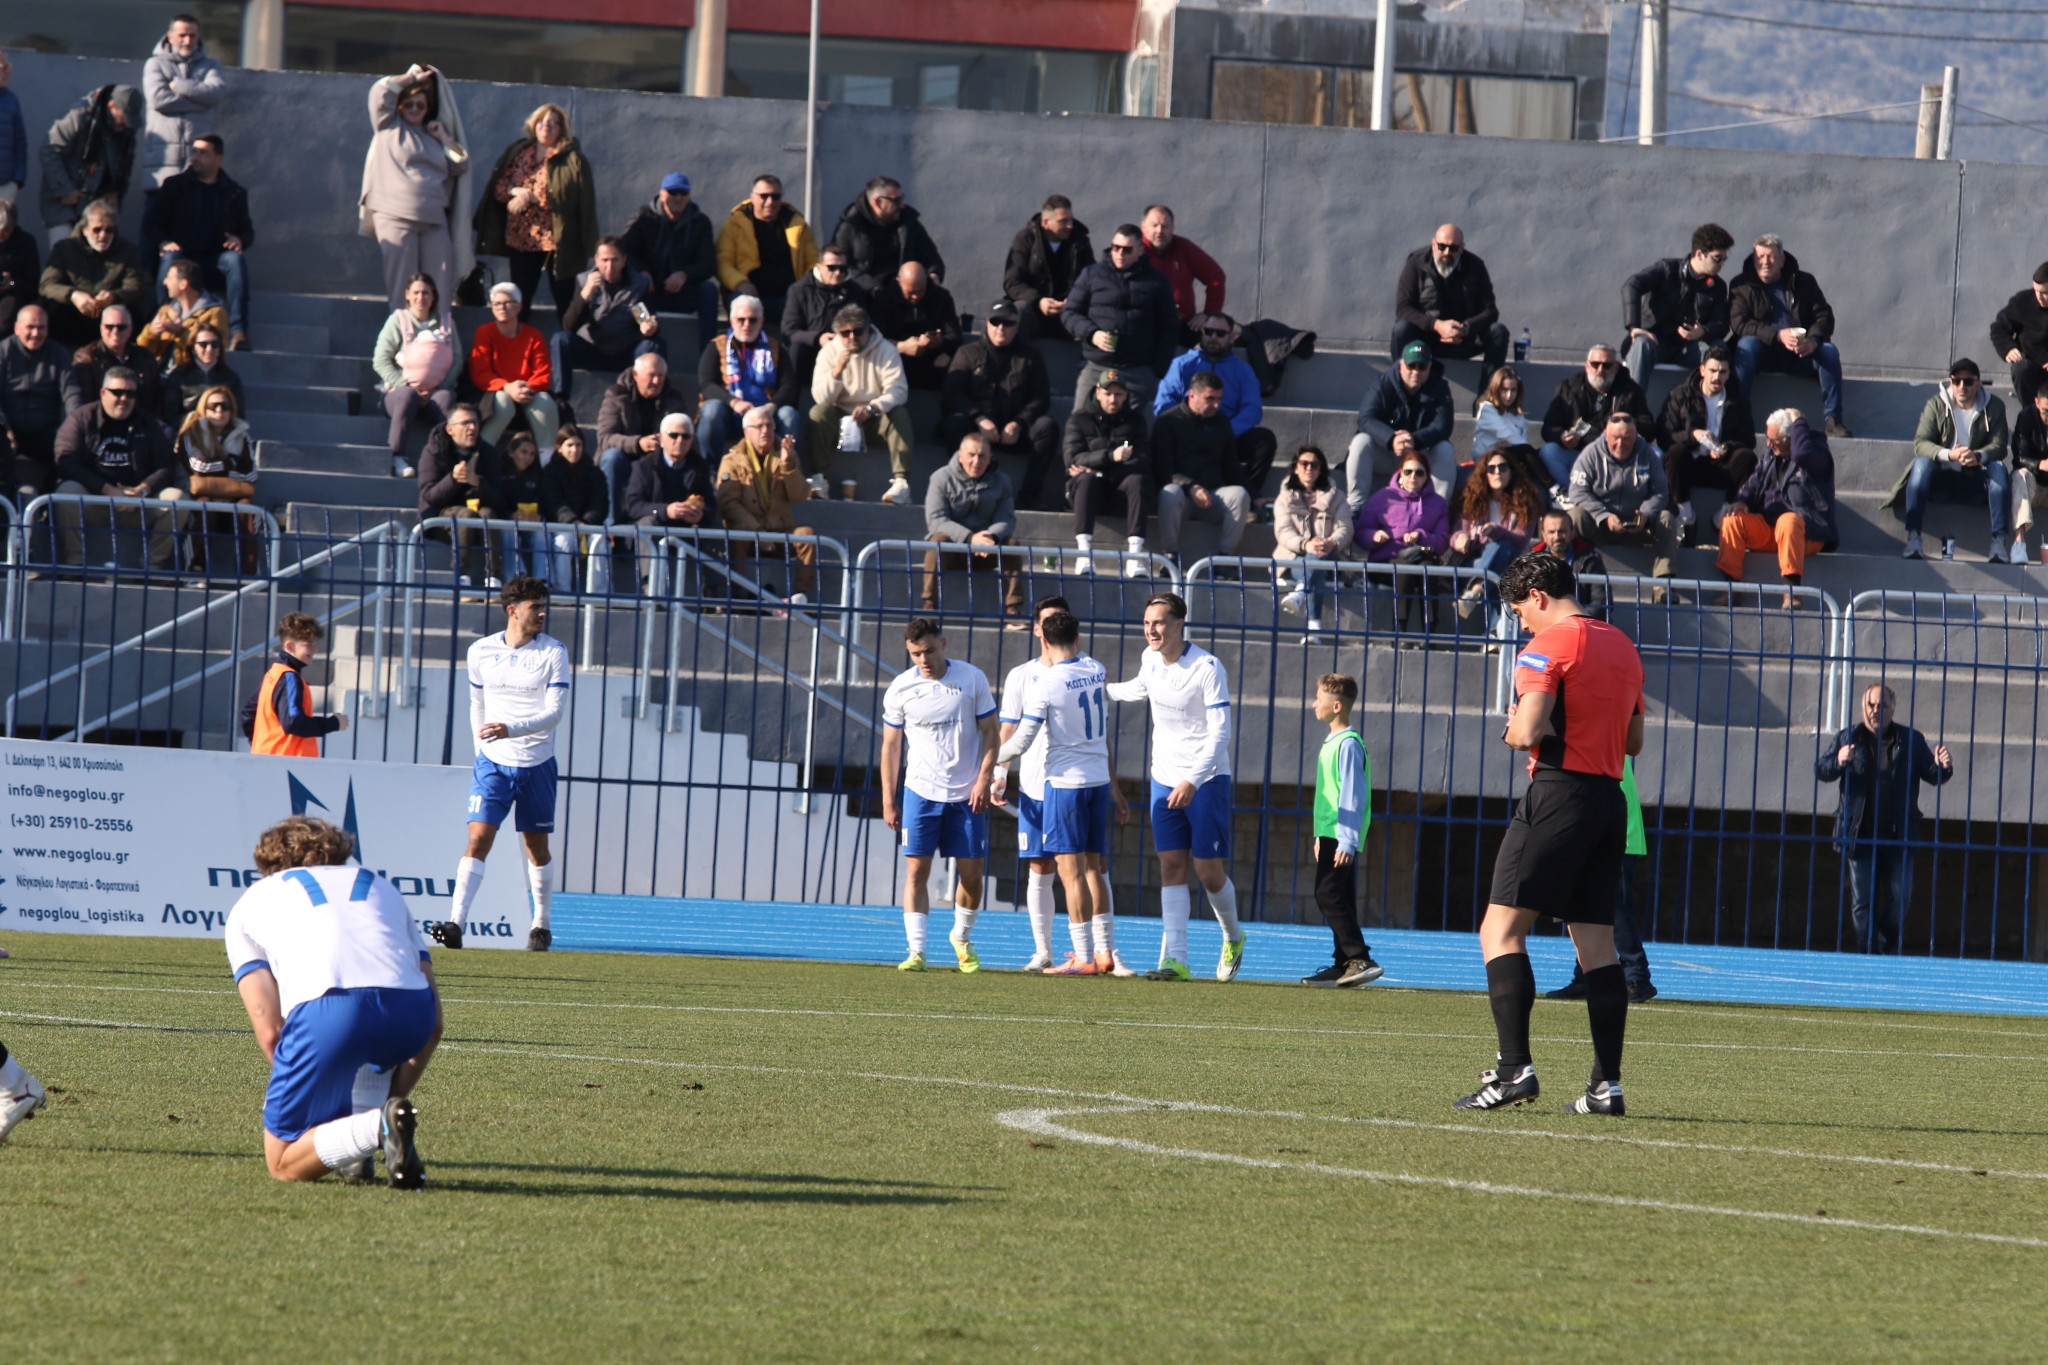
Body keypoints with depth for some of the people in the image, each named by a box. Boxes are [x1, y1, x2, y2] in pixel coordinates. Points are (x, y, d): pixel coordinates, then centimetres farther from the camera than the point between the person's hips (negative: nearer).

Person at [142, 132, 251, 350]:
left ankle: (238, 331, -39)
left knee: (236, 259, -32)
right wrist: (164, 243, -14)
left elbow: (248, 231, 19)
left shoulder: (234, 192, 15)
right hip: (181, 253, -1)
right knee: (170, 258, -36)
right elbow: (152, 225, 8)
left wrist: (240, 240, -7)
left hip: (214, 259, 1)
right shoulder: (175, 185, 13)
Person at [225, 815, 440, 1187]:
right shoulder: (381, 887, 38)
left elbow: (270, 1031, 16)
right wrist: (392, 1095, 33)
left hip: (326, 1011, -4)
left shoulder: (251, 902, 29)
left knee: (284, 1163, 11)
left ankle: (379, 1128, -17)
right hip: (413, 1014, 4)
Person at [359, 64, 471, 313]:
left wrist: (445, 139, 9)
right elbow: (381, 92, -1)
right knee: (402, 283, -5)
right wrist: (411, 78, 8)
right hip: (396, 216, -4)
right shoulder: (390, 127, 10)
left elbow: (460, 165, 18)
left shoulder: (433, 136, 21)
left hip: (434, 218, 4)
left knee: (440, 283, -4)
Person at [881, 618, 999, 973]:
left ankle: (962, 938, 26)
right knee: (916, 870, -8)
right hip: (920, 792, 0)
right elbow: (891, 746, 4)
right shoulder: (901, 688, -1)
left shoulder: (972, 678, -2)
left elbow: (989, 732, 3)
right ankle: (916, 952, -6)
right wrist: (888, 802, 2)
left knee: (972, 873, 2)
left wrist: (984, 778, -8)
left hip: (967, 794, 0)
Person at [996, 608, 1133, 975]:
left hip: (1066, 781, -6)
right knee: (1093, 867, 13)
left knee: (1072, 872, -4)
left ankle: (1084, 958, -5)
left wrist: (994, 761, 8)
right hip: (1100, 778, 6)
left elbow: (1020, 742, -10)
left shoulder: (1044, 685, -14)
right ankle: (1105, 952, 14)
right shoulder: (1097, 672, 4)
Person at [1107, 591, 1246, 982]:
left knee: (1209, 870, -3)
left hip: (1206, 778, -5)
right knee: (1171, 868, -4)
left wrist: (1193, 781, -30)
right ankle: (1175, 960, -10)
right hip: (1165, 778, 5)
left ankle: (1233, 938, 25)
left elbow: (1220, 732, -21)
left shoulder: (1208, 668, -18)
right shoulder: (1150, 659, 1)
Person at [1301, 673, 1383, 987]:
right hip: (1331, 835, 10)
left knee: (1330, 896, -14)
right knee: (1338, 901, 10)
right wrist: (1320, 836, 27)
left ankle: (1360, 959, -16)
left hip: (1341, 836, -10)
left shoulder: (1348, 745, -14)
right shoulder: (1332, 743, 17)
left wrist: (1347, 842, -20)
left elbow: (1352, 796, -18)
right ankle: (1345, 965, 13)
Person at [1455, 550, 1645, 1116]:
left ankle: (1515, 1068, -16)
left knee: (1501, 930, -5)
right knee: (1596, 941, 7)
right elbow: (1634, 741, 23)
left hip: (1558, 793, -8)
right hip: (1610, 798, 8)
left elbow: (1529, 730, -17)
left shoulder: (1548, 645, -8)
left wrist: (1511, 730, 4)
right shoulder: (1622, 647, 17)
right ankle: (1607, 1084, 2)